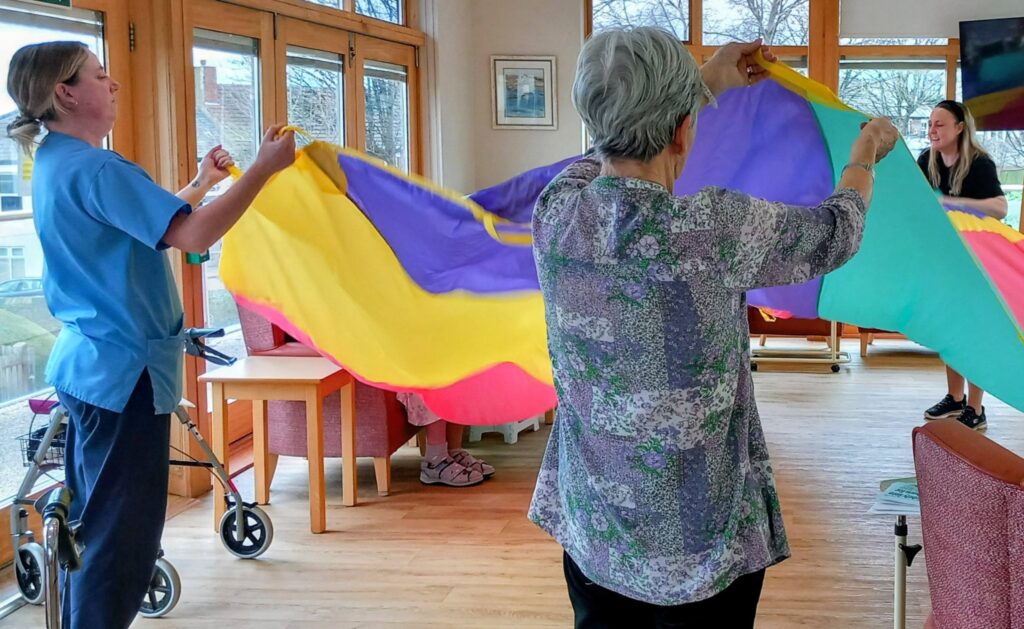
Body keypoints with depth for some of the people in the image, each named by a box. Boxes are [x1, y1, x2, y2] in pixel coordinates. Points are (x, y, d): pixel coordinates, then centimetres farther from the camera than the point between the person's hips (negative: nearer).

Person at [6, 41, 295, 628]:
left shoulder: (55, 164, 14)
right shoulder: (95, 169, -18)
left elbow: (150, 225, 24)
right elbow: (193, 235, -28)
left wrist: (202, 183, 22)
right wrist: (264, 168, -21)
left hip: (88, 365, 11)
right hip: (125, 371, -11)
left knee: (93, 527, 18)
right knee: (123, 536, -4)